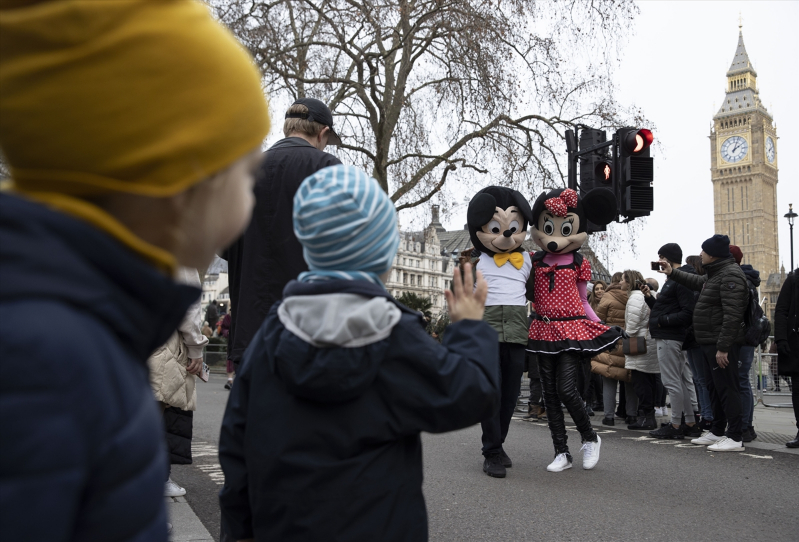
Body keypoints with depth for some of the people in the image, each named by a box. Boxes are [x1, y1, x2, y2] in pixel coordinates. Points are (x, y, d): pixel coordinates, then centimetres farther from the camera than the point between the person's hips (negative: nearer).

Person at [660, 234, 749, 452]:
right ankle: (717, 432, 27)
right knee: (716, 387, 17)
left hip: (722, 344, -11)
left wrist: (723, 347, -25)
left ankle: (734, 438, 0)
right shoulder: (715, 274, 15)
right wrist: (673, 273, 36)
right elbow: (698, 282, 38)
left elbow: (732, 315, -23)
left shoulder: (730, 275, -17)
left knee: (727, 388, -6)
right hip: (710, 343, 11)